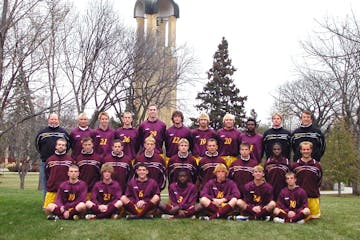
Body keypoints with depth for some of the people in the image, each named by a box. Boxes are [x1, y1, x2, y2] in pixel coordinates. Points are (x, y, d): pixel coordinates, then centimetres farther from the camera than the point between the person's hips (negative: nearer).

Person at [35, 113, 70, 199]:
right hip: (45, 162, 1)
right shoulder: (42, 132, 7)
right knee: (45, 185, 5)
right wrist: (43, 153, 11)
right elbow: (37, 144, 17)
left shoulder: (63, 132, 7)